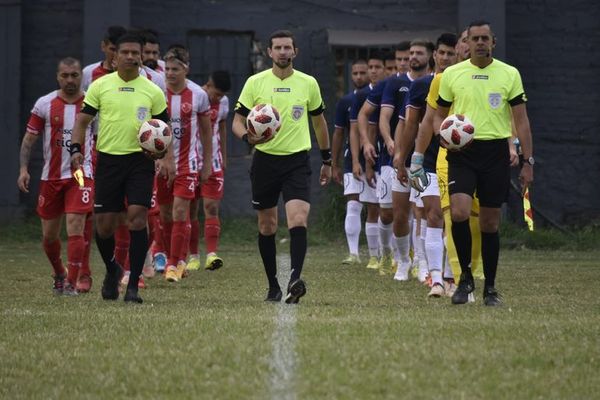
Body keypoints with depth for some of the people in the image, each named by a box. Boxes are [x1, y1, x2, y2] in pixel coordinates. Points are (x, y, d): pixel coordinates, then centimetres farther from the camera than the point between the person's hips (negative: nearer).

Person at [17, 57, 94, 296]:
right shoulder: (44, 104, 1)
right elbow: (29, 138, 4)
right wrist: (23, 169, -6)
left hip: (81, 175, -2)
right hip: (51, 176, 2)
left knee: (75, 227, -16)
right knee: (49, 234, 9)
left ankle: (71, 282, -12)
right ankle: (59, 274, 34)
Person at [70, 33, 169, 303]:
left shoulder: (153, 91, 4)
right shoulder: (100, 86, 4)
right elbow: (83, 119, 7)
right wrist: (75, 148, -8)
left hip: (140, 161, -1)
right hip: (108, 160, 1)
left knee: (137, 217, -14)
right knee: (104, 224, 2)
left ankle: (133, 285, -9)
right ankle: (112, 270, 32)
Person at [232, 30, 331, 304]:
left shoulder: (308, 83, 4)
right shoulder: (255, 83, 0)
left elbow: (319, 121, 17)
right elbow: (238, 121, 1)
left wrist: (327, 160, 20)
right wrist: (247, 137, -22)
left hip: (297, 160, -1)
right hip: (265, 160, 1)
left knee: (298, 220, -20)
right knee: (267, 226, 7)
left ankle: (294, 279, -29)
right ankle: (273, 286, 19)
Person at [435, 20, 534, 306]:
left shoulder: (509, 74, 3)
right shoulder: (451, 74, 5)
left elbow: (521, 120, 4)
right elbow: (439, 115, 14)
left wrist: (528, 162, -1)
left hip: (496, 153, 0)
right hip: (462, 153, 0)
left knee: (490, 223, 4)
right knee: (459, 212, -20)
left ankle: (490, 288, 16)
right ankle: (465, 276, -1)